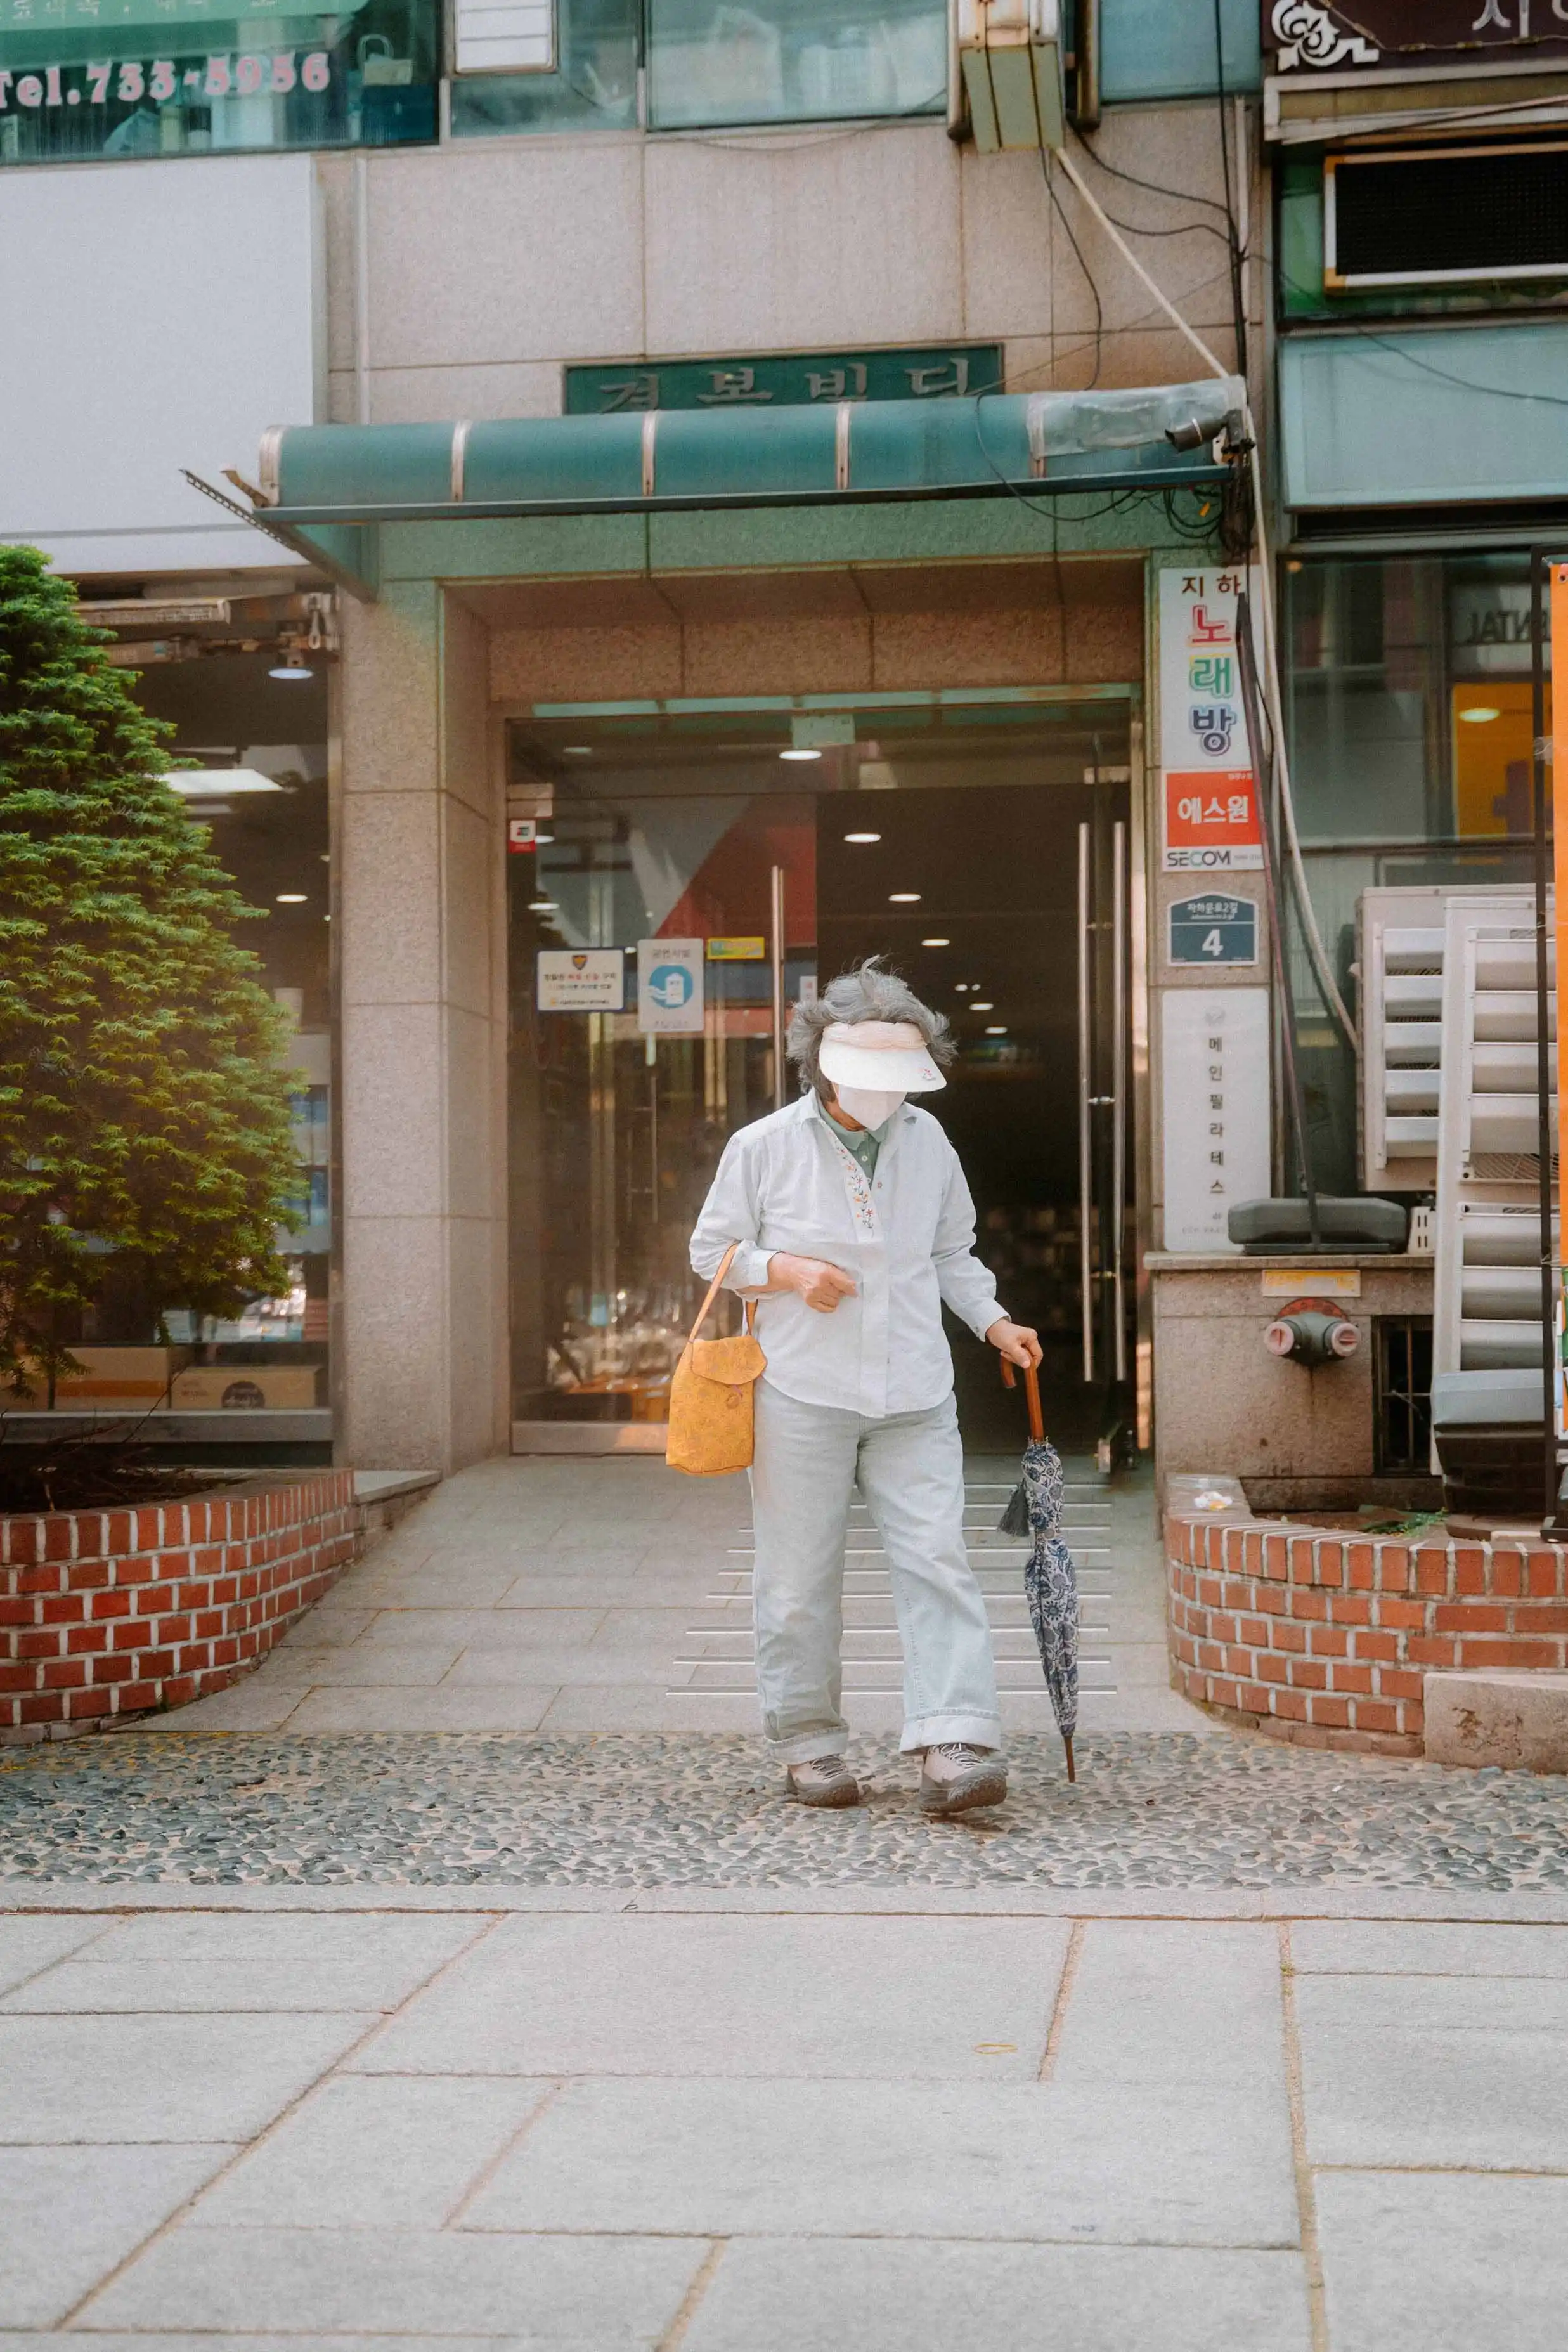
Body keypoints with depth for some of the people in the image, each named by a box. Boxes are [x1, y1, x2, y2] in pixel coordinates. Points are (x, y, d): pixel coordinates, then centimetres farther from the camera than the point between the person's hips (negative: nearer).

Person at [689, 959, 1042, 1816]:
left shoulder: (927, 1141, 8)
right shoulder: (765, 1146, -3)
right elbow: (711, 1250, 5)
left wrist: (994, 1320, 4)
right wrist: (788, 1272, -12)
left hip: (913, 1398, 3)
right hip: (802, 1394, -2)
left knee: (936, 1563, -8)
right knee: (800, 1577, 3)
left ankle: (953, 1746, -12)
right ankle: (808, 1744, 17)